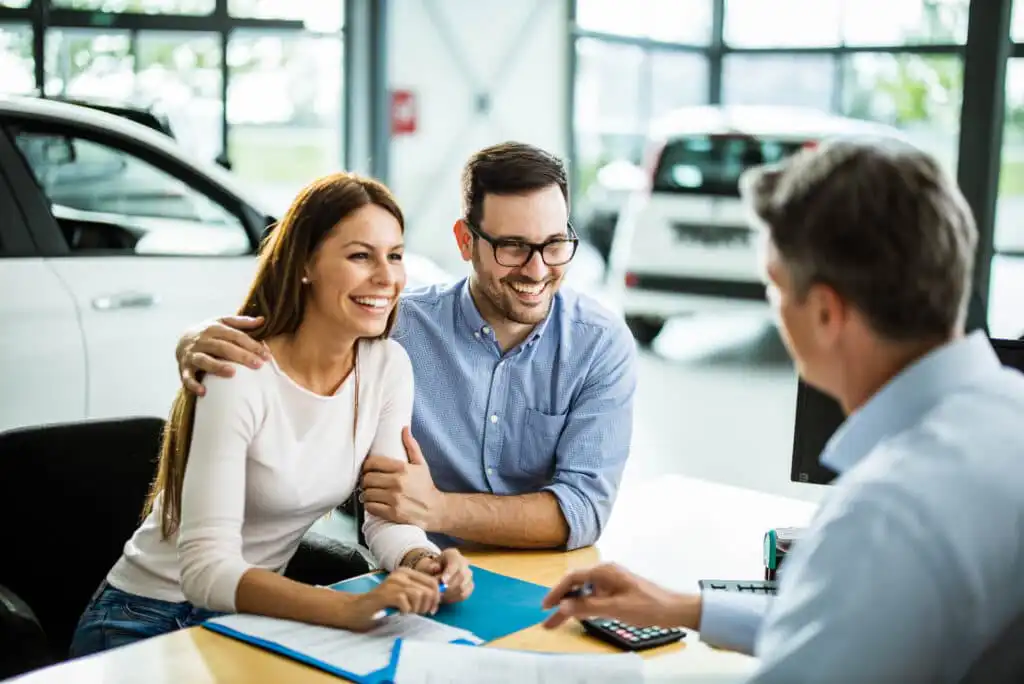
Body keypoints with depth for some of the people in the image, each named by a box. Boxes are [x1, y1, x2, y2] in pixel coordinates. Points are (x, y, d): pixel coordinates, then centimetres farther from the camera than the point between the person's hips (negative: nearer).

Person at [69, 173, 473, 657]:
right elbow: (205, 568, -31)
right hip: (146, 619, -5)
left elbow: (389, 516, -6)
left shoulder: (388, 367, -6)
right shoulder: (239, 377, -24)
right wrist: (353, 608, -44)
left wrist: (422, 563, -29)